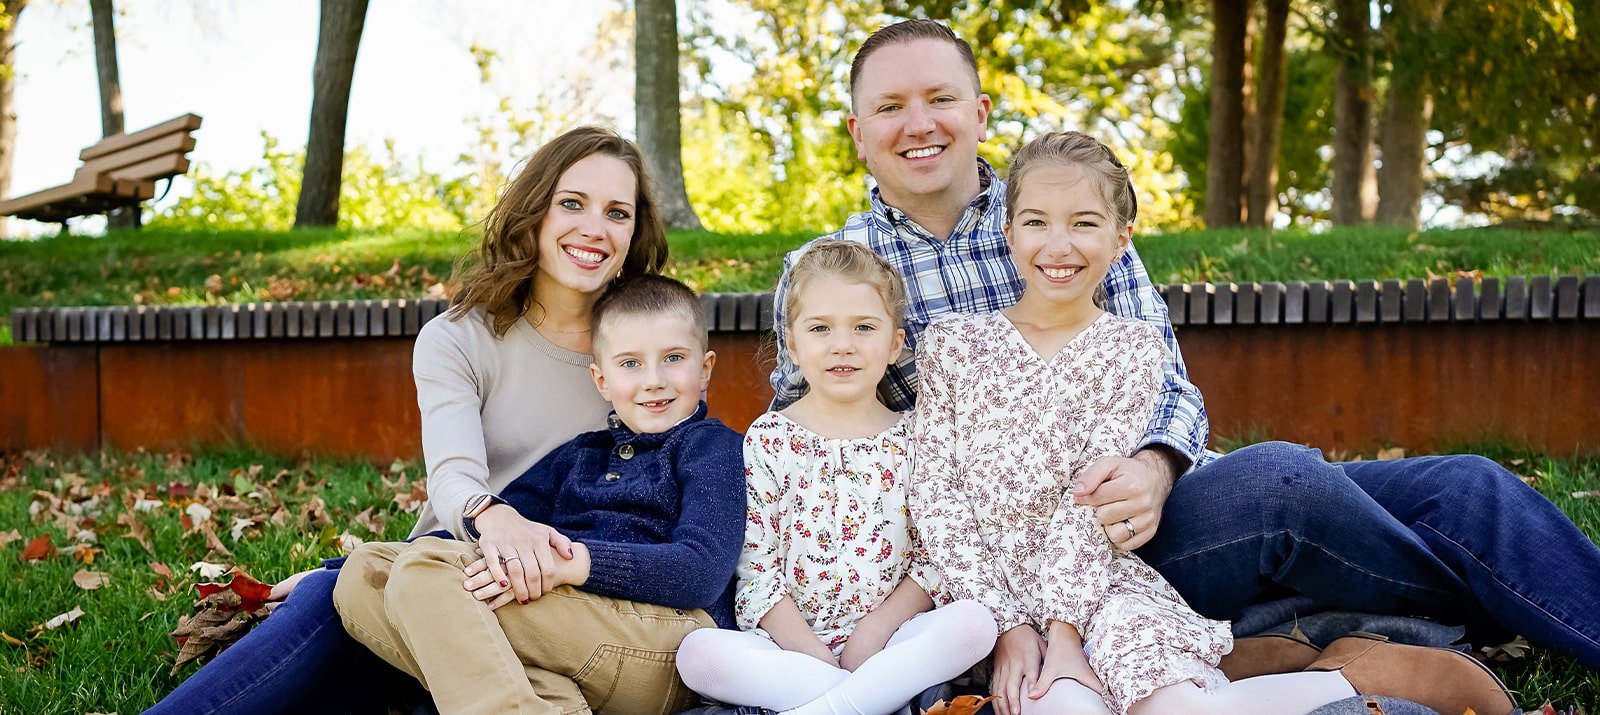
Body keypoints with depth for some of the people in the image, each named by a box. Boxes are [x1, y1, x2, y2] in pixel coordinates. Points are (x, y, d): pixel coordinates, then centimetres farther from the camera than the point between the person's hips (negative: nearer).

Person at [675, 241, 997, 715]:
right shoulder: (769, 438, 2)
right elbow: (755, 564, -2)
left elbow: (935, 557, 4)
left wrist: (877, 627, -10)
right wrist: (808, 649, -12)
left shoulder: (913, 439, 5)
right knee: (697, 653, -27)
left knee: (975, 622, -26)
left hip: (887, 638, 1)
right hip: (788, 642, -1)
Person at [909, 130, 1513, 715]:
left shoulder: (1130, 347, 6)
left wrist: (1065, 628, -15)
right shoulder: (950, 342, 7)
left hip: (1098, 579, 0)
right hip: (996, 591, 0)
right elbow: (936, 494, 0)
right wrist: (1007, 626, -10)